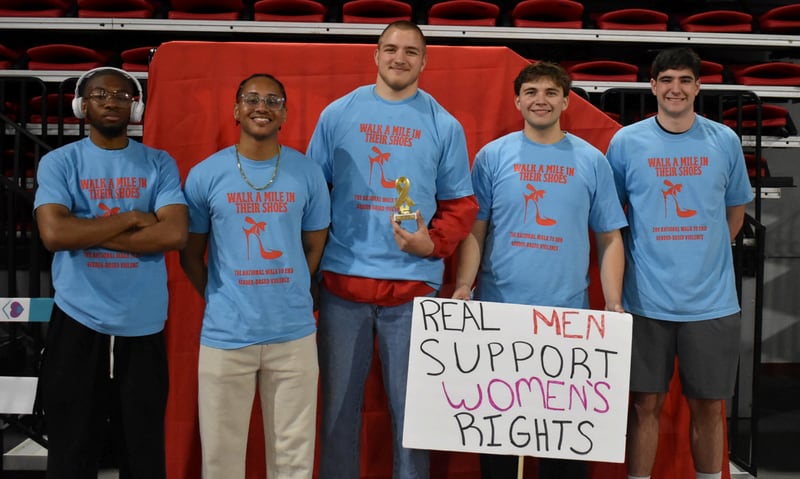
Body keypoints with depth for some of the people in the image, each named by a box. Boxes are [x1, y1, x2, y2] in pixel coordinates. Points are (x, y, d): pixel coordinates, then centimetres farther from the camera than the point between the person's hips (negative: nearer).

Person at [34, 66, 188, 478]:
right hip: (77, 324, 0)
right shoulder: (58, 163, 1)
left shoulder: (159, 164, 4)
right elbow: (54, 233, -14)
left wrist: (89, 235, -12)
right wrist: (132, 218, -11)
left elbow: (174, 233, -11)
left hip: (143, 327, 1)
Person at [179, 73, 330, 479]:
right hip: (225, 335, 0)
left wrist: (285, 296, 7)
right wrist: (220, 302, 2)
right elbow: (190, 253, 7)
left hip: (294, 333, 1)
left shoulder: (308, 173, 2)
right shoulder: (205, 174, 0)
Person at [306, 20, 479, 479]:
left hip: (413, 285, 0)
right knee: (339, 403, 11)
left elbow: (460, 204, 5)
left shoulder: (444, 126, 4)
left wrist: (433, 242, -14)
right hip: (342, 281, 1)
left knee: (410, 404, 9)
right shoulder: (338, 113, 5)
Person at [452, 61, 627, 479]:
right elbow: (474, 230, 2)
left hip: (568, 313, 1)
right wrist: (462, 288, -11)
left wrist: (614, 306, -4)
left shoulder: (591, 161, 5)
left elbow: (609, 239, 5)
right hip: (498, 311, 0)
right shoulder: (492, 156, 3)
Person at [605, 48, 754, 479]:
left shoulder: (725, 141, 3)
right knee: (646, 403, 5)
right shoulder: (626, 142, -1)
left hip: (711, 300, 2)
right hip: (647, 299, -1)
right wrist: (637, 259, 1)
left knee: (707, 406, 10)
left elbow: (735, 207, 15)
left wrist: (706, 256, 7)